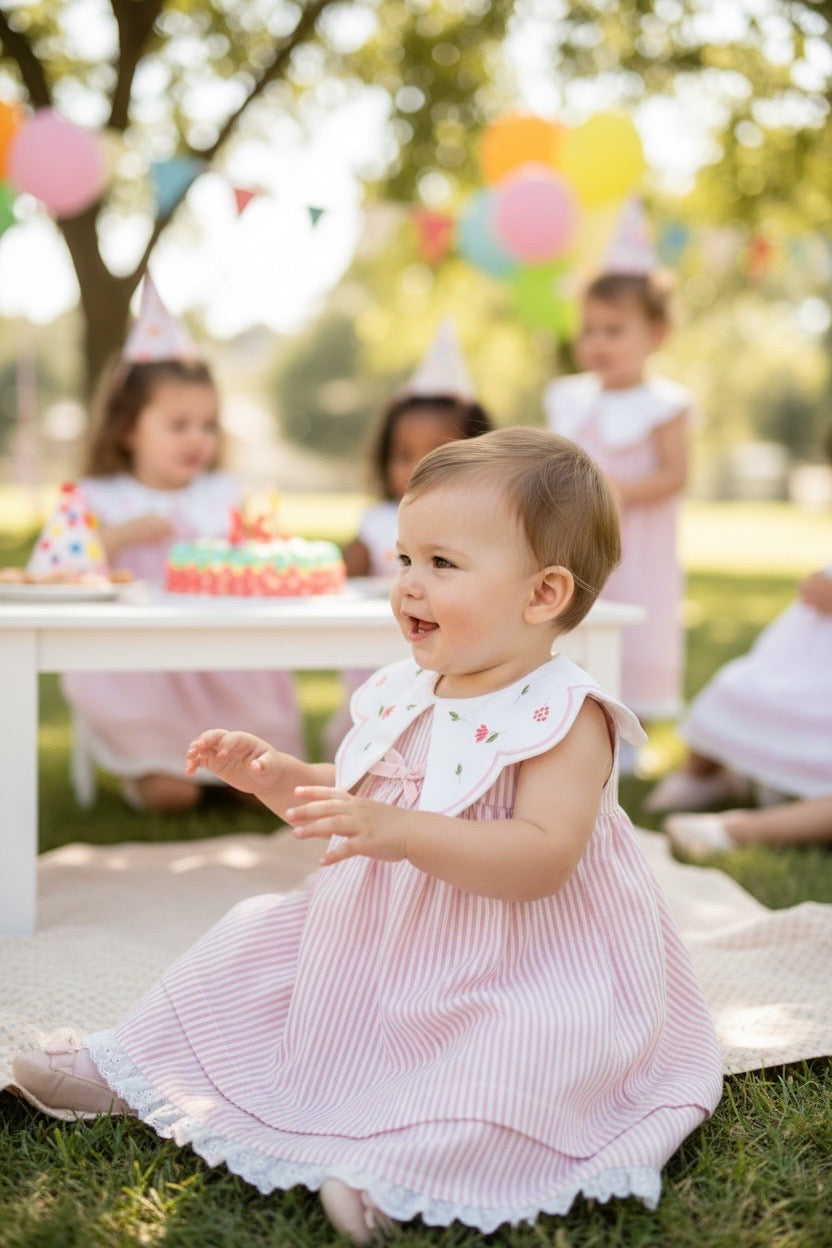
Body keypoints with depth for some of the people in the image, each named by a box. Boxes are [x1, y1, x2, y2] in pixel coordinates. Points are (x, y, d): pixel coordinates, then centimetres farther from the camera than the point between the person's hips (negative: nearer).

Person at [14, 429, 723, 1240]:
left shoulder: (563, 717, -20)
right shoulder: (403, 695, 3)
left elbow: (543, 857, -33)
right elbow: (347, 801, 17)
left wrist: (400, 832, -41)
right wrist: (272, 775, -1)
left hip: (517, 973, -7)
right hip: (378, 936, 7)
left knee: (519, 1053, -36)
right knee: (254, 942, 9)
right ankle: (129, 1070, 21)